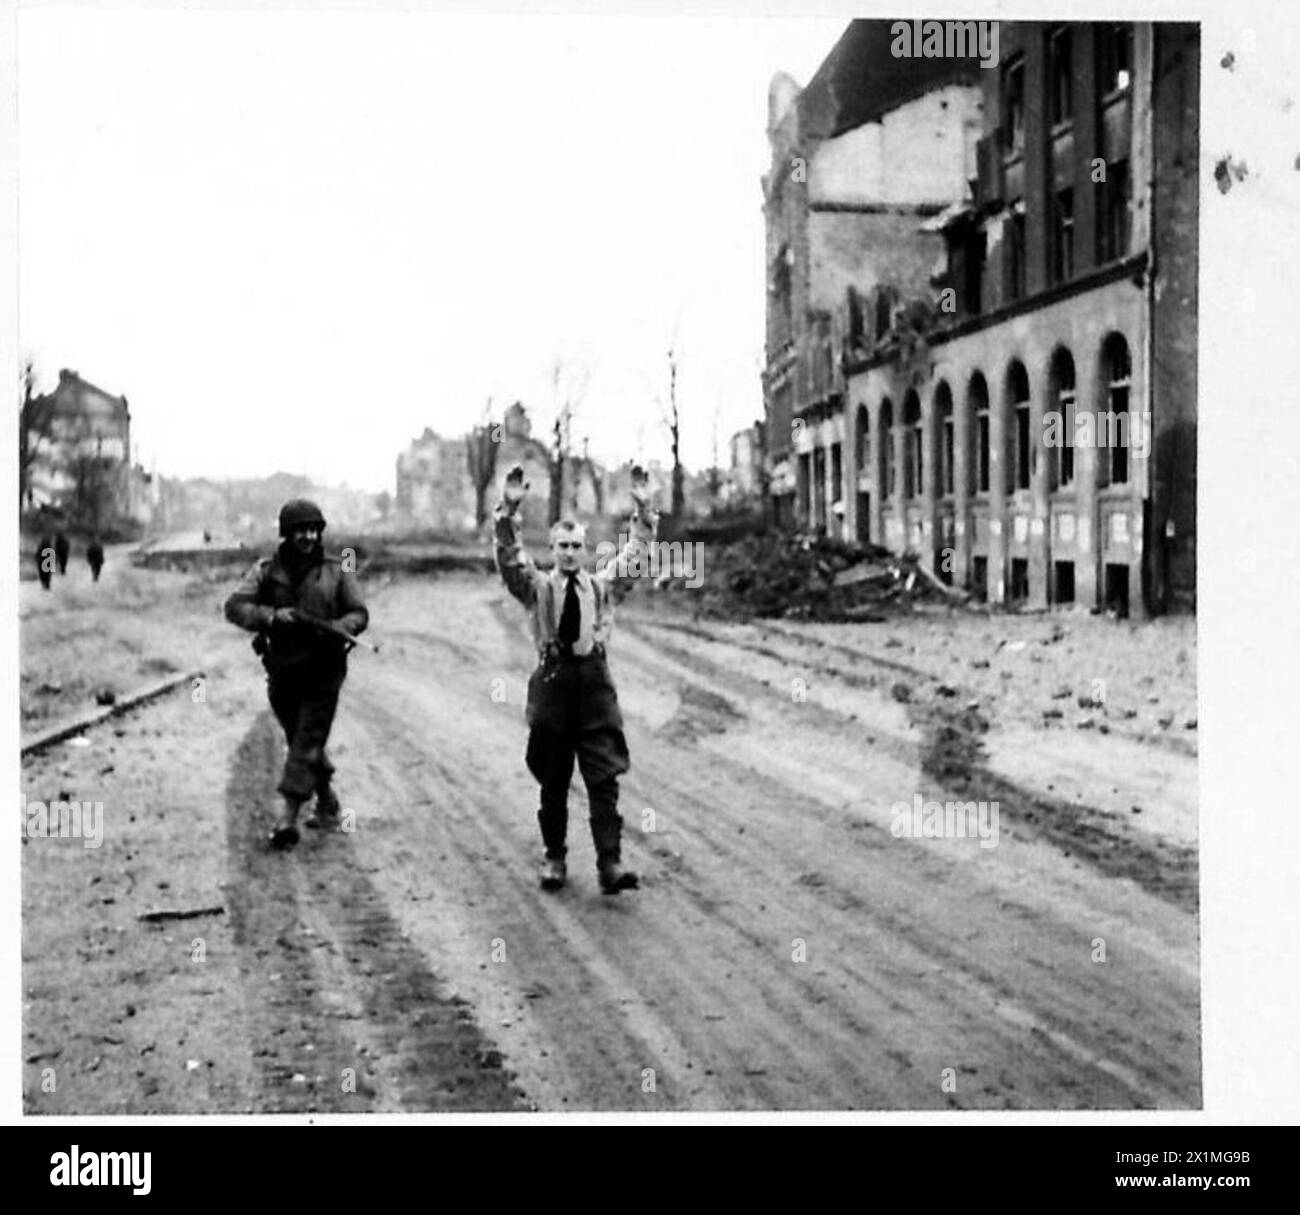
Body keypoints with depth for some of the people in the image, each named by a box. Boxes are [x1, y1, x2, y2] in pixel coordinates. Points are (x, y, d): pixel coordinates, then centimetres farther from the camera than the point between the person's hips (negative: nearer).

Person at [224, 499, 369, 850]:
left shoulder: (336, 571, -1)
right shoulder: (267, 571, 0)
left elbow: (359, 614, 2)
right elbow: (234, 607, -8)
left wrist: (338, 627, -20)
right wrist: (271, 616, -25)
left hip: (323, 673, -3)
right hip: (282, 672, 3)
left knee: (307, 746, -8)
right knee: (301, 743, 15)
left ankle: (287, 817, -10)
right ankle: (327, 806, 32)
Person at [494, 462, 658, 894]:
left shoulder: (600, 585, 11)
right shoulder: (537, 587, 3)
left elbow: (636, 551, 10)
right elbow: (509, 556, -11)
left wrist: (643, 510, -4)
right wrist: (508, 510, -26)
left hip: (595, 681, 1)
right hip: (553, 681, -1)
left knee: (604, 778, -5)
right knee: (553, 782, 7)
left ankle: (610, 865, -7)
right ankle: (554, 858, 20)